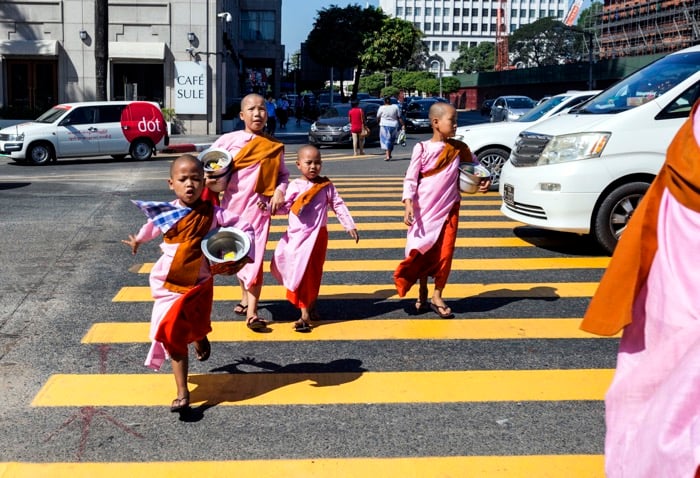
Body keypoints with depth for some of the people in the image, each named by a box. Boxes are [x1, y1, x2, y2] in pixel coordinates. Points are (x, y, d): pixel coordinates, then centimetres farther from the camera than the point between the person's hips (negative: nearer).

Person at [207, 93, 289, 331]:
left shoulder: (274, 147, 4)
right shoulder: (229, 140, 0)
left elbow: (283, 174, 12)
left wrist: (280, 191, -7)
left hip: (259, 206, -1)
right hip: (233, 204, 2)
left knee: (254, 258, -9)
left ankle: (251, 313, -9)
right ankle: (246, 298, 38)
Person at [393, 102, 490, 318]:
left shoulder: (458, 149, 1)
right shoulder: (422, 149, -8)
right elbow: (410, 179, -7)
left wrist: (485, 179, -5)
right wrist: (408, 205, -17)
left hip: (448, 210, 2)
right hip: (424, 210, -2)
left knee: (445, 254, 1)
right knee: (423, 253, 7)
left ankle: (437, 296, 16)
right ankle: (422, 295, 24)